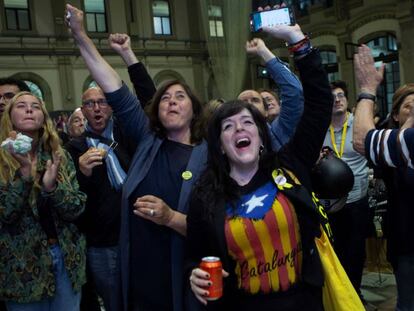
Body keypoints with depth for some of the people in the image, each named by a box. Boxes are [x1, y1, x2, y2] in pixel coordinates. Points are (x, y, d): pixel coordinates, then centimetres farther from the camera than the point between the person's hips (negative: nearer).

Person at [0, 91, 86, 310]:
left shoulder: (59, 157, 1)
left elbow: (77, 209, -5)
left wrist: (51, 187, -23)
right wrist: (24, 173, -27)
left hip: (67, 259, 2)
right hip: (23, 266, -2)